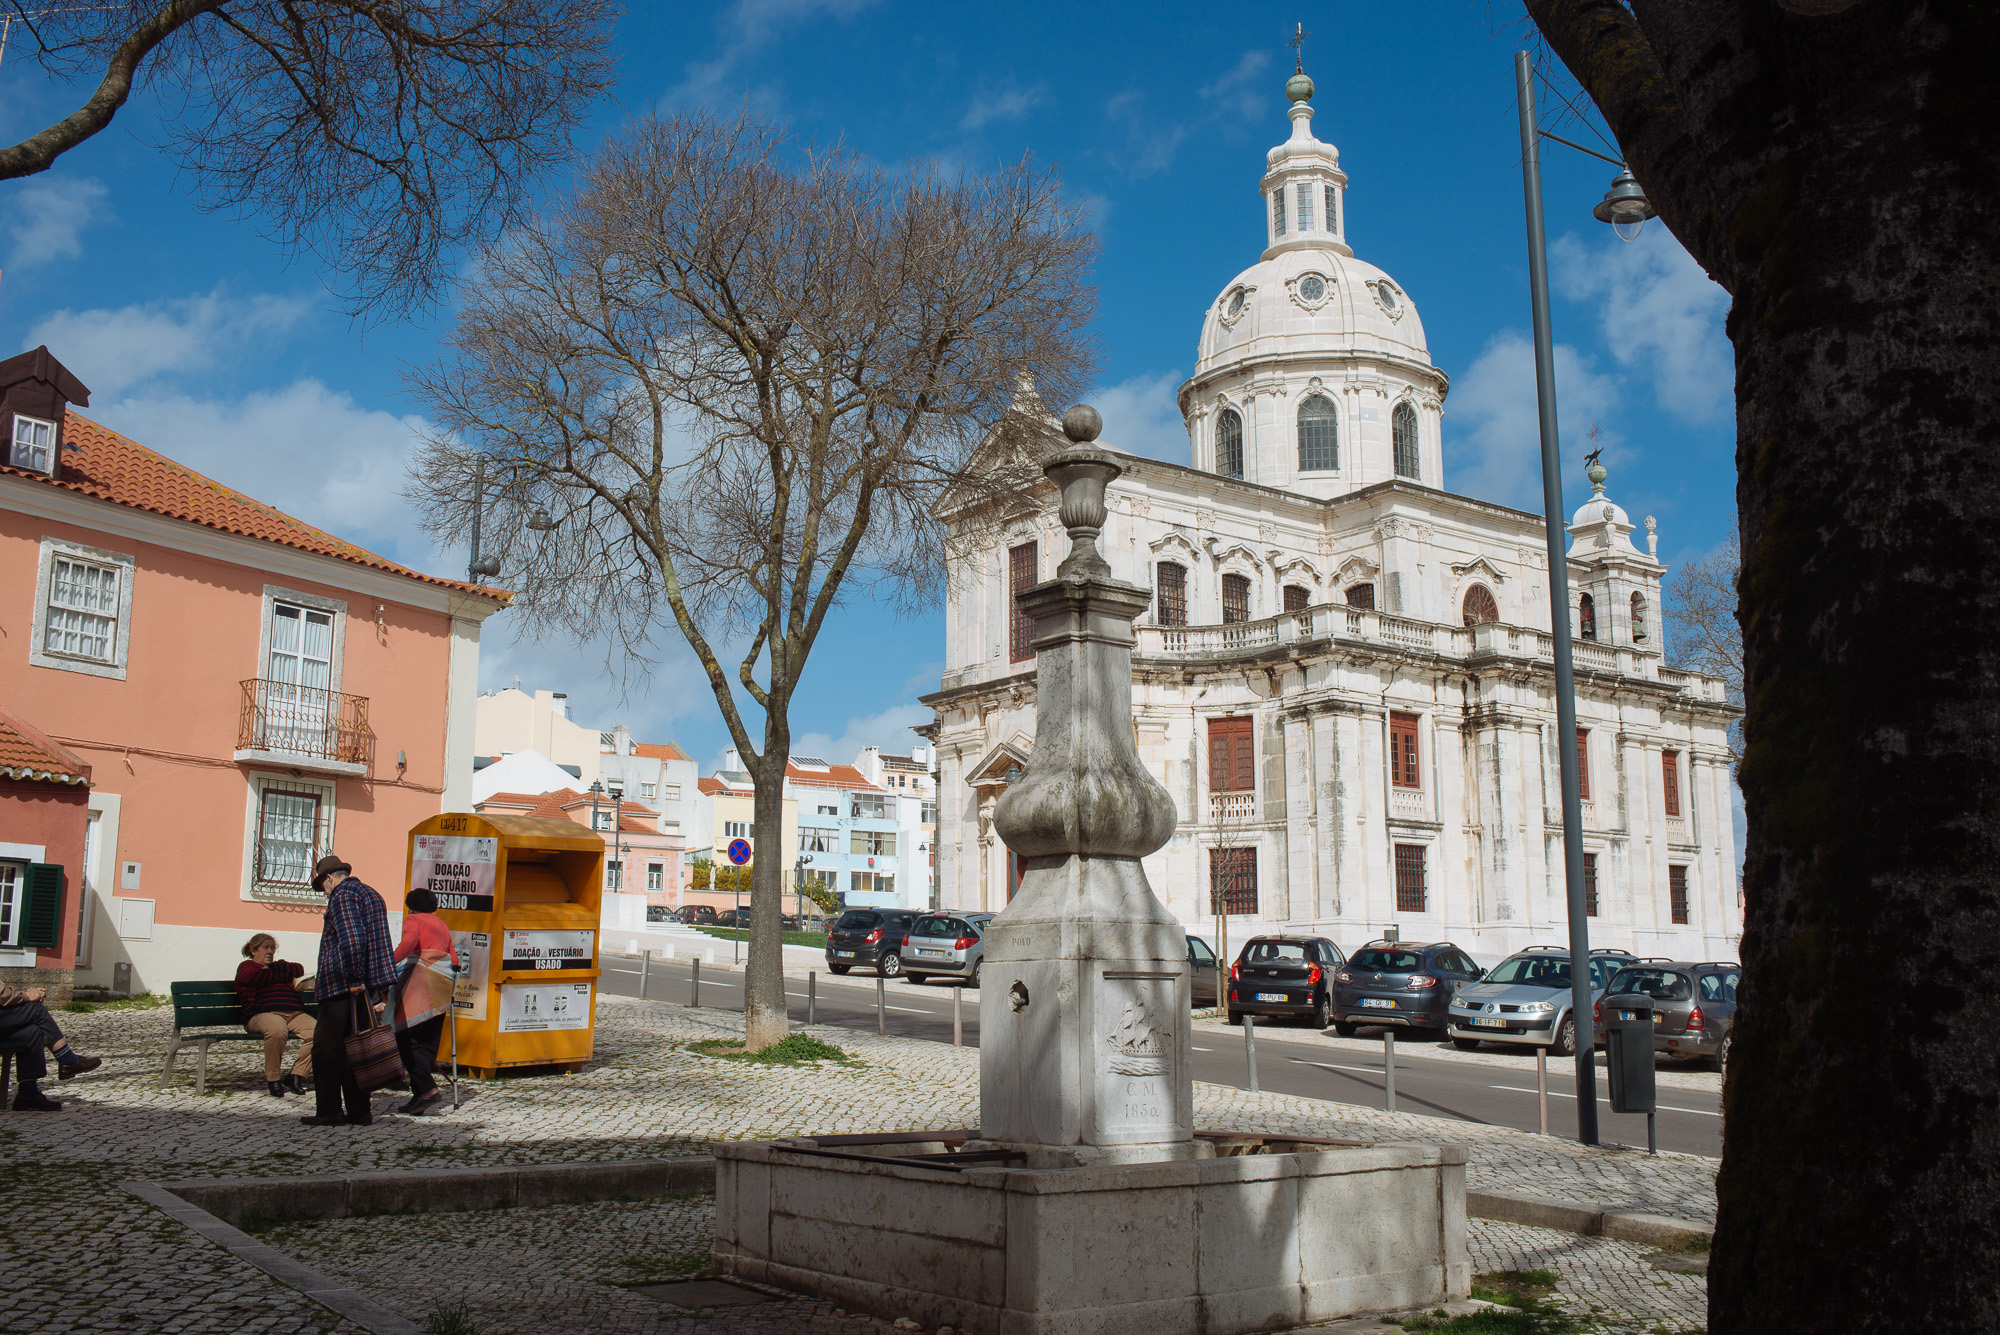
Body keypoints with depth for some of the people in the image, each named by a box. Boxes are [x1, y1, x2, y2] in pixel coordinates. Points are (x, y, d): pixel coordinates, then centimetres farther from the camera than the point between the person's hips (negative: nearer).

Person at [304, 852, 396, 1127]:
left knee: (326, 1049, -3)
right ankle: (358, 1111, 11)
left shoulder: (342, 895, -8)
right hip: (363, 987, 9)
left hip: (343, 987, -9)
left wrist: (354, 979, -20)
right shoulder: (370, 893, 20)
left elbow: (351, 939, -23)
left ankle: (328, 1112, -2)